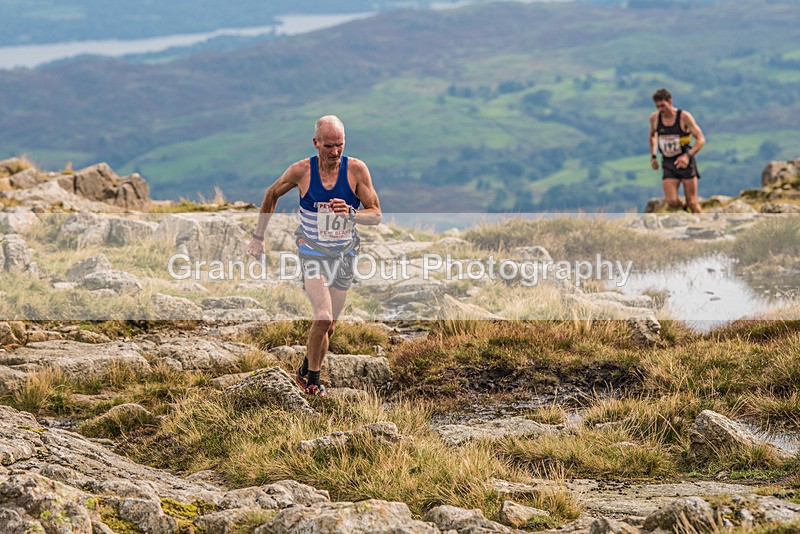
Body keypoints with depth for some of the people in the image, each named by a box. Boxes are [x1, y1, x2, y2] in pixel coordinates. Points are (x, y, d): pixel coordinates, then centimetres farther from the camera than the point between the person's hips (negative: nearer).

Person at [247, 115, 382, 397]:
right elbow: (272, 194, 8)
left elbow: (376, 215, -8)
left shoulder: (356, 169, -10)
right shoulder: (301, 170, -11)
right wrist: (258, 236, 12)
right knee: (323, 317, -20)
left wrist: (350, 213, -29)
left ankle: (306, 373, 34)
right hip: (312, 254, -2)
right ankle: (312, 379, -1)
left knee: (328, 326, 11)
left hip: (344, 255, 3)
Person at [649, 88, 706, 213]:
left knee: (691, 202, -1)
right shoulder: (654, 118, 1)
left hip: (685, 162, -3)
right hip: (668, 165, 3)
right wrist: (653, 156, 13)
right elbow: (652, 136, 23)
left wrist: (687, 156, -24)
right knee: (672, 202, -10)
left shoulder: (684, 117, -11)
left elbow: (701, 139, -10)